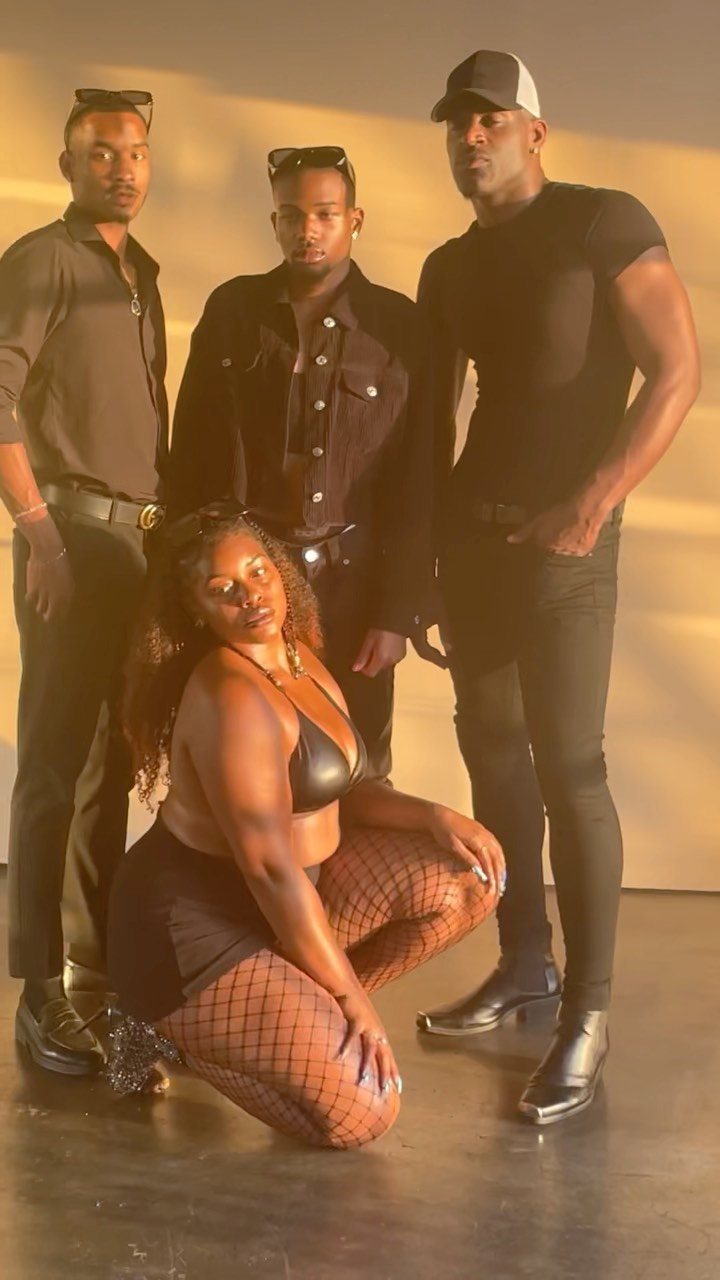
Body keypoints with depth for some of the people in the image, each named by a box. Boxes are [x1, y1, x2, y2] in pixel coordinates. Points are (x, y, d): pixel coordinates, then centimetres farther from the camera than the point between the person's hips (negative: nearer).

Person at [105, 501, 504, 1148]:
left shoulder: (297, 658, 4)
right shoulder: (233, 698, -25)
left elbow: (341, 788, 14)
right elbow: (272, 869, -26)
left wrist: (434, 816, -4)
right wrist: (352, 997, -19)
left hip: (287, 894, 9)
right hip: (195, 930, -9)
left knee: (471, 874, 4)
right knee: (362, 1111, -14)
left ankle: (302, 1011, 8)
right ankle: (177, 1024, 4)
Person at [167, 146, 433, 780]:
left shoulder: (401, 328, -2)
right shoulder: (231, 310, 4)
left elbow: (417, 483, -2)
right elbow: (191, 453, 7)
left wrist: (399, 611, -6)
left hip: (351, 581, -1)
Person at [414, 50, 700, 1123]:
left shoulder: (606, 223, -6)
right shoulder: (449, 269, 13)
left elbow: (678, 372, -13)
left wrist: (594, 502, -21)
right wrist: (421, 545, 9)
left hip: (563, 538, -7)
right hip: (470, 531, 7)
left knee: (568, 763, -11)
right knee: (491, 748, 10)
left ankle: (588, 1014, -4)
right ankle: (524, 963, 24)